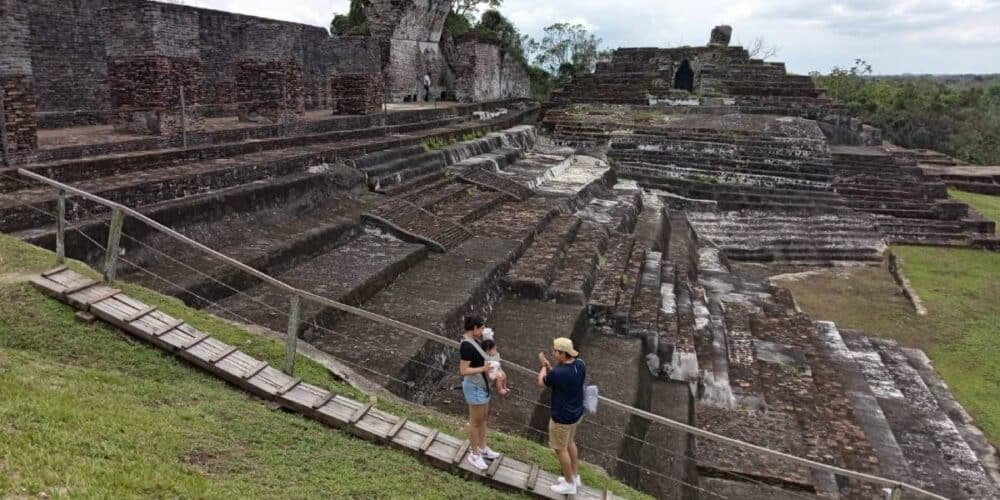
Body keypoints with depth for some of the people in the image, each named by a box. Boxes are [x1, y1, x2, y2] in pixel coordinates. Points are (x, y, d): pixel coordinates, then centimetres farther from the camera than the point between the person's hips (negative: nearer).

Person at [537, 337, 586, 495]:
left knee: (561, 449, 12)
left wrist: (544, 367, 6)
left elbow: (541, 383, -11)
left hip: (562, 417, -8)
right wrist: (548, 365, 0)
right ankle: (575, 477, 41)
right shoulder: (580, 365, -10)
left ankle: (569, 484, 28)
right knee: (570, 442, 27)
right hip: (576, 412, 8)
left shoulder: (558, 373, -33)